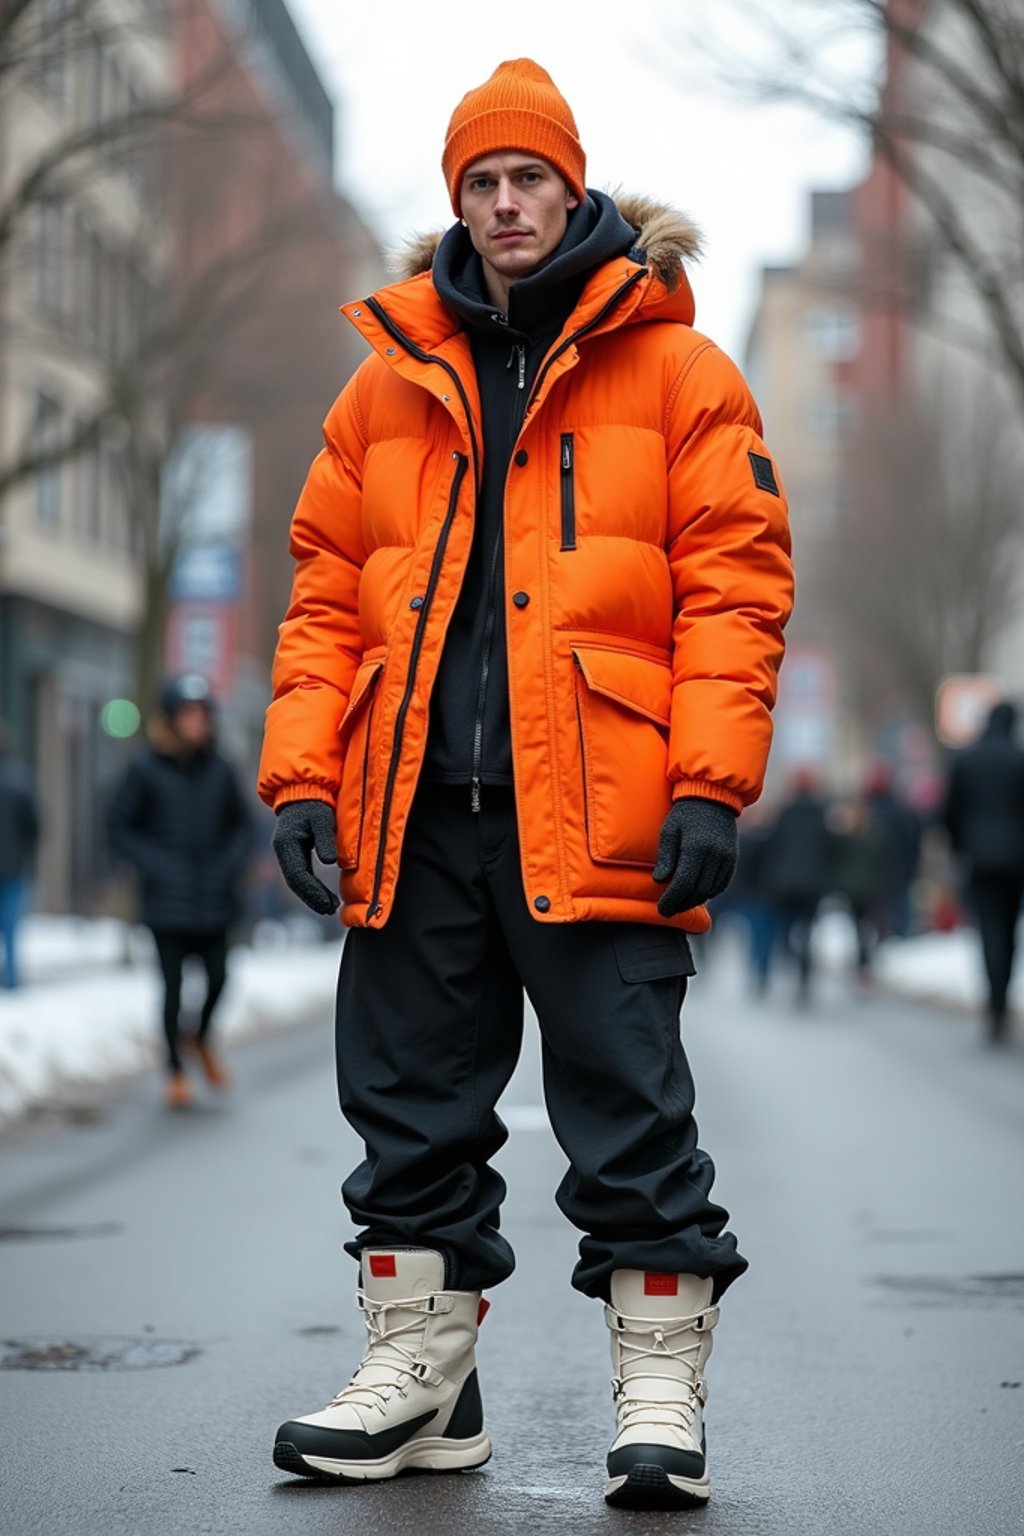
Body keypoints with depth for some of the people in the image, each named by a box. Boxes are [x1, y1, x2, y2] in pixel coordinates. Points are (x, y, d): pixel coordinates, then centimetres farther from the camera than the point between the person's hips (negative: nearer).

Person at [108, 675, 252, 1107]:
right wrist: (154, 865, -9)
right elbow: (119, 826, 0)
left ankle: (202, 1037, 31)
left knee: (218, 977, 0)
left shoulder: (220, 770, 4)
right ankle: (176, 1070, 17)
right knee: (172, 985, 2)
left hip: (213, 900, 2)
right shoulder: (146, 770, -4)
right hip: (166, 902, -2)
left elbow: (241, 823, 17)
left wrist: (233, 861, 0)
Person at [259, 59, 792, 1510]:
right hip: (415, 806, 4)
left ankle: (662, 1391, 8)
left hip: (597, 810, -4)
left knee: (628, 1105, -2)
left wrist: (709, 781, -12)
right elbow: (327, 590, 15)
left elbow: (734, 575, -2)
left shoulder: (671, 367, 5)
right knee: (412, 1101, 10)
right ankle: (418, 1369, 22)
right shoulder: (390, 380, 16)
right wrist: (302, 773, 4)